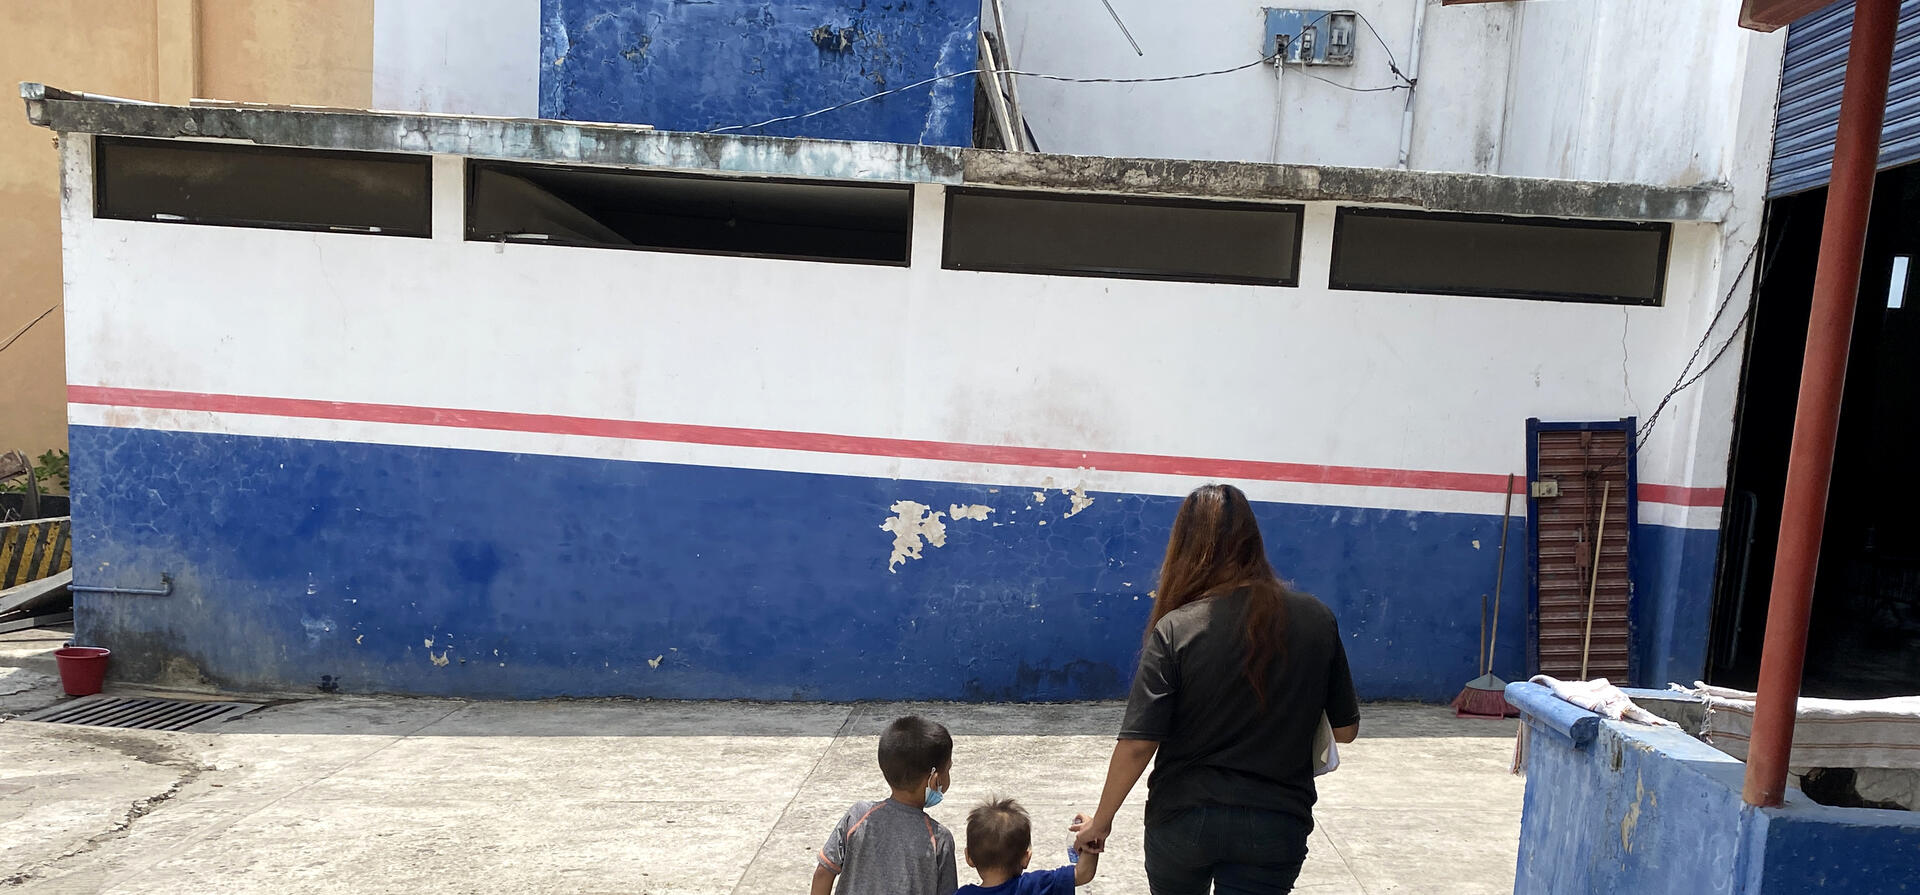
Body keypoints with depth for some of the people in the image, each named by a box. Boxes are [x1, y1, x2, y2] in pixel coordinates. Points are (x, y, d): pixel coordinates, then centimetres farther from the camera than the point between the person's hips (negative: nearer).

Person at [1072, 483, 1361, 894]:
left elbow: (1136, 745, -16)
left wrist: (1101, 820, -3)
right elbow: (1346, 730, 1)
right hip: (1274, 826, 1)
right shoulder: (1317, 619, -8)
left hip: (1184, 818, 0)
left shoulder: (1175, 628, -16)